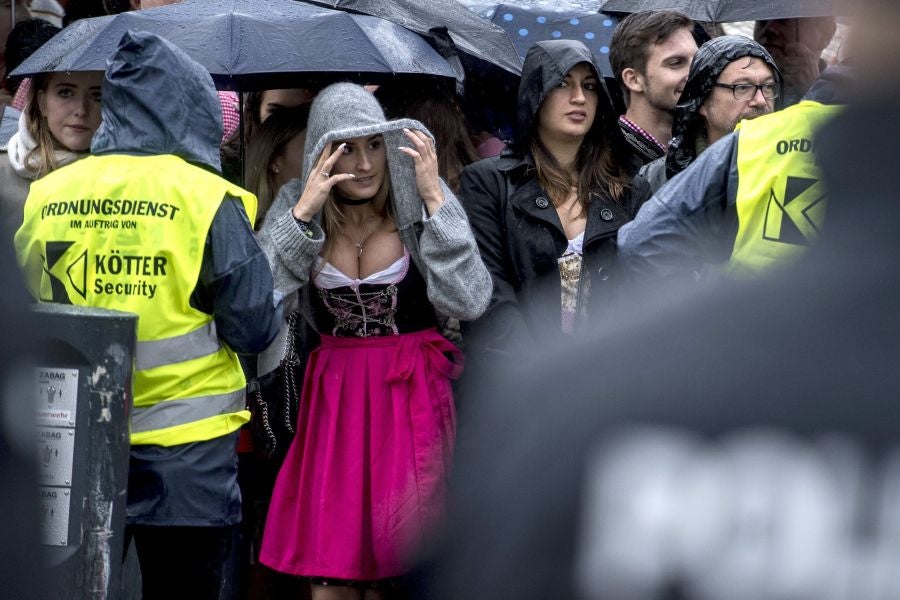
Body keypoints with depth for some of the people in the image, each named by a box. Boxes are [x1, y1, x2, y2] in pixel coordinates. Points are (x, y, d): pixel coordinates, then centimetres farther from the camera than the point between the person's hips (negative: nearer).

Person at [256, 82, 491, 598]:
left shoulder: (418, 200, -7)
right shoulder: (295, 204, -2)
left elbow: (470, 303, -17)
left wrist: (435, 201, -20)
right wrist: (303, 213, -19)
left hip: (411, 394, -2)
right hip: (332, 393, 2)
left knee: (396, 554, 0)